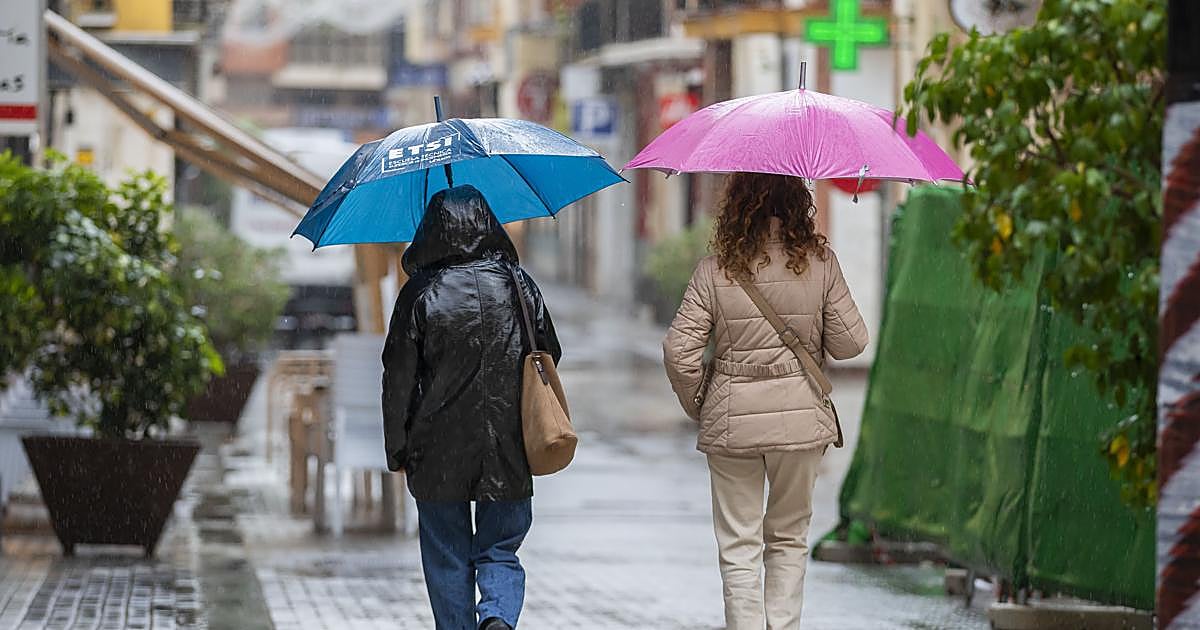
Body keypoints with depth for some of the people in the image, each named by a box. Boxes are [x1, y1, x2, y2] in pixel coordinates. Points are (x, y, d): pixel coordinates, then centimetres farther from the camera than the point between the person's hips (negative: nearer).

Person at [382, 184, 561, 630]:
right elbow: (549, 356, 9)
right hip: (507, 452, 2)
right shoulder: (518, 285, 1)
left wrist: (397, 448, 2)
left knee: (447, 560, 10)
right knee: (500, 551, 10)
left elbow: (399, 376, -5)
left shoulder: (420, 292, -6)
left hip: (438, 453, -2)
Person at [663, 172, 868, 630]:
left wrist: (696, 405, 7)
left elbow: (679, 351, -9)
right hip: (801, 416, 1)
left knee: (739, 545, 6)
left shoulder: (714, 270, -7)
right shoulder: (820, 263, -6)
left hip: (730, 421, -1)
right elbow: (849, 342, -2)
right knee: (789, 538, 17)